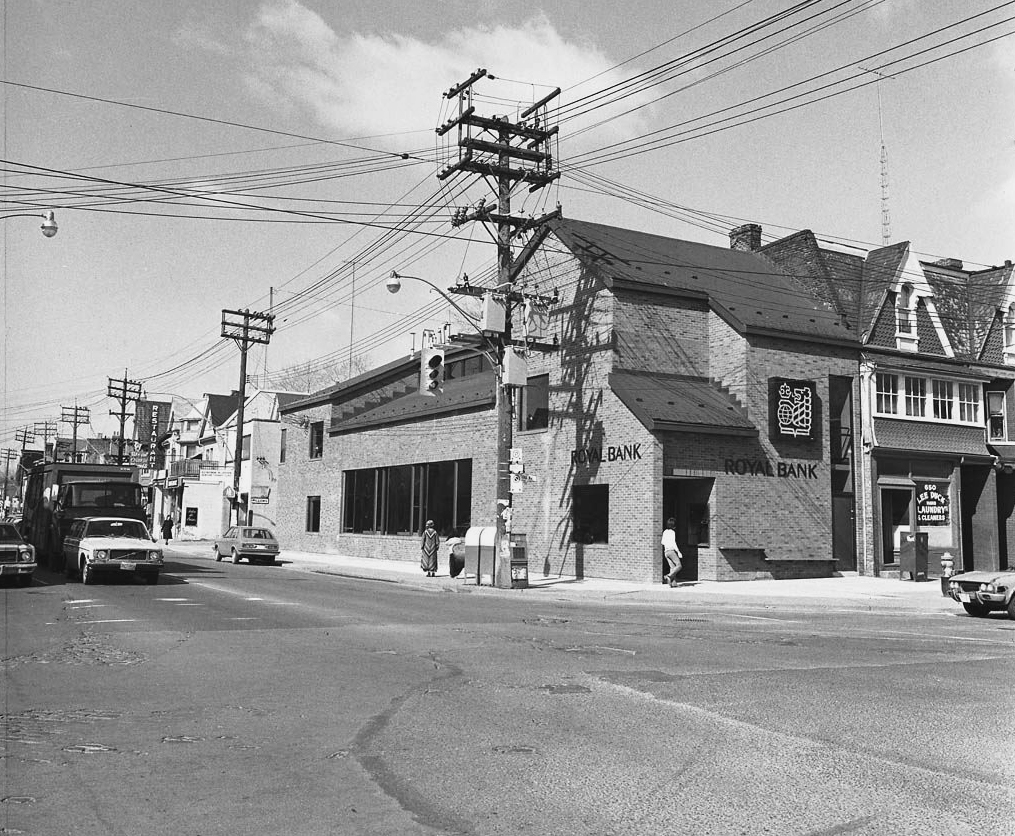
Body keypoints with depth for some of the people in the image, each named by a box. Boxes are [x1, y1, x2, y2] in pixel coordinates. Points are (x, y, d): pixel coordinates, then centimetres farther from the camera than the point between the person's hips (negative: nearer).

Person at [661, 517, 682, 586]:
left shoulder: (665, 532, 12)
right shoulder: (672, 532, -10)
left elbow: (662, 542, 17)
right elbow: (673, 543, -16)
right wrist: (679, 552, -14)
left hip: (666, 552, 8)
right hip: (671, 551, -8)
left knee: (673, 567, 5)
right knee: (678, 566, -3)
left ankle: (673, 582, -5)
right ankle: (668, 576, -19)